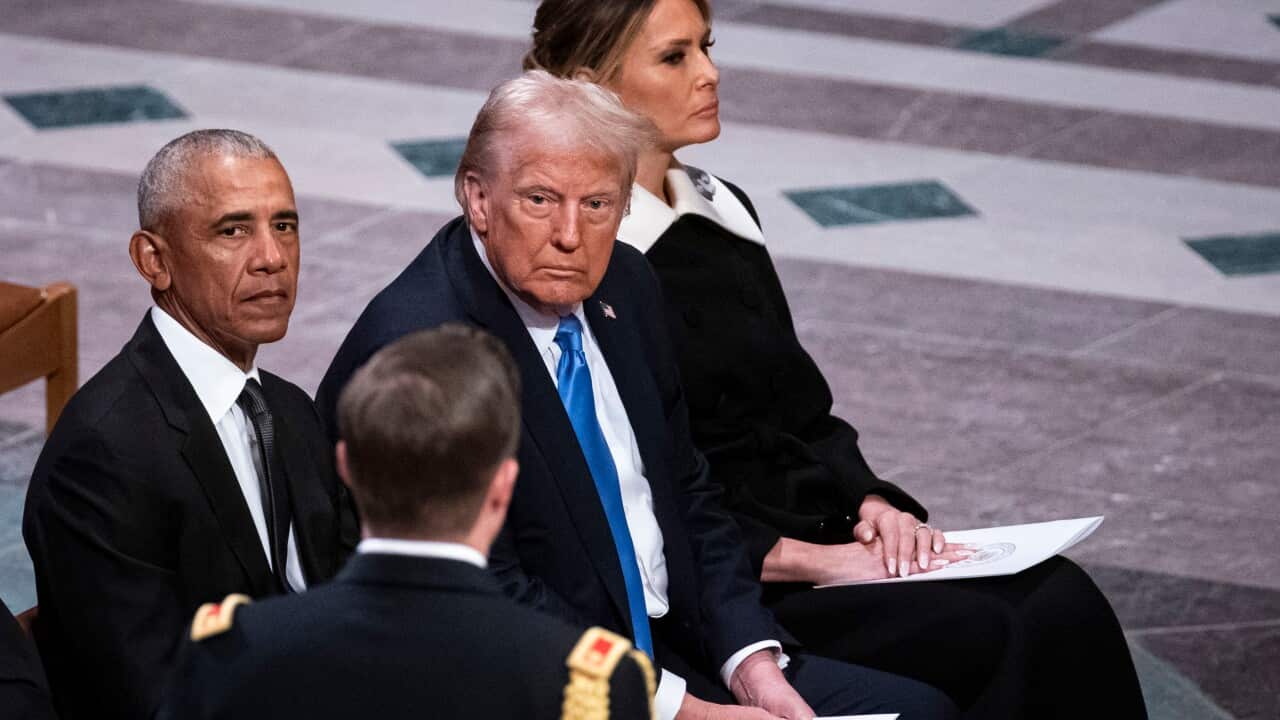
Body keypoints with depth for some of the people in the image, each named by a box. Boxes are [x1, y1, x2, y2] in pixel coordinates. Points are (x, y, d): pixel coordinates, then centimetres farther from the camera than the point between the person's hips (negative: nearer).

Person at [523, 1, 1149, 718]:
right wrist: (807, 559, -18)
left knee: (1063, 601, -14)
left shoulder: (723, 209, 14)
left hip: (824, 537, 8)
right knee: (988, 643, -25)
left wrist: (872, 505, -1)